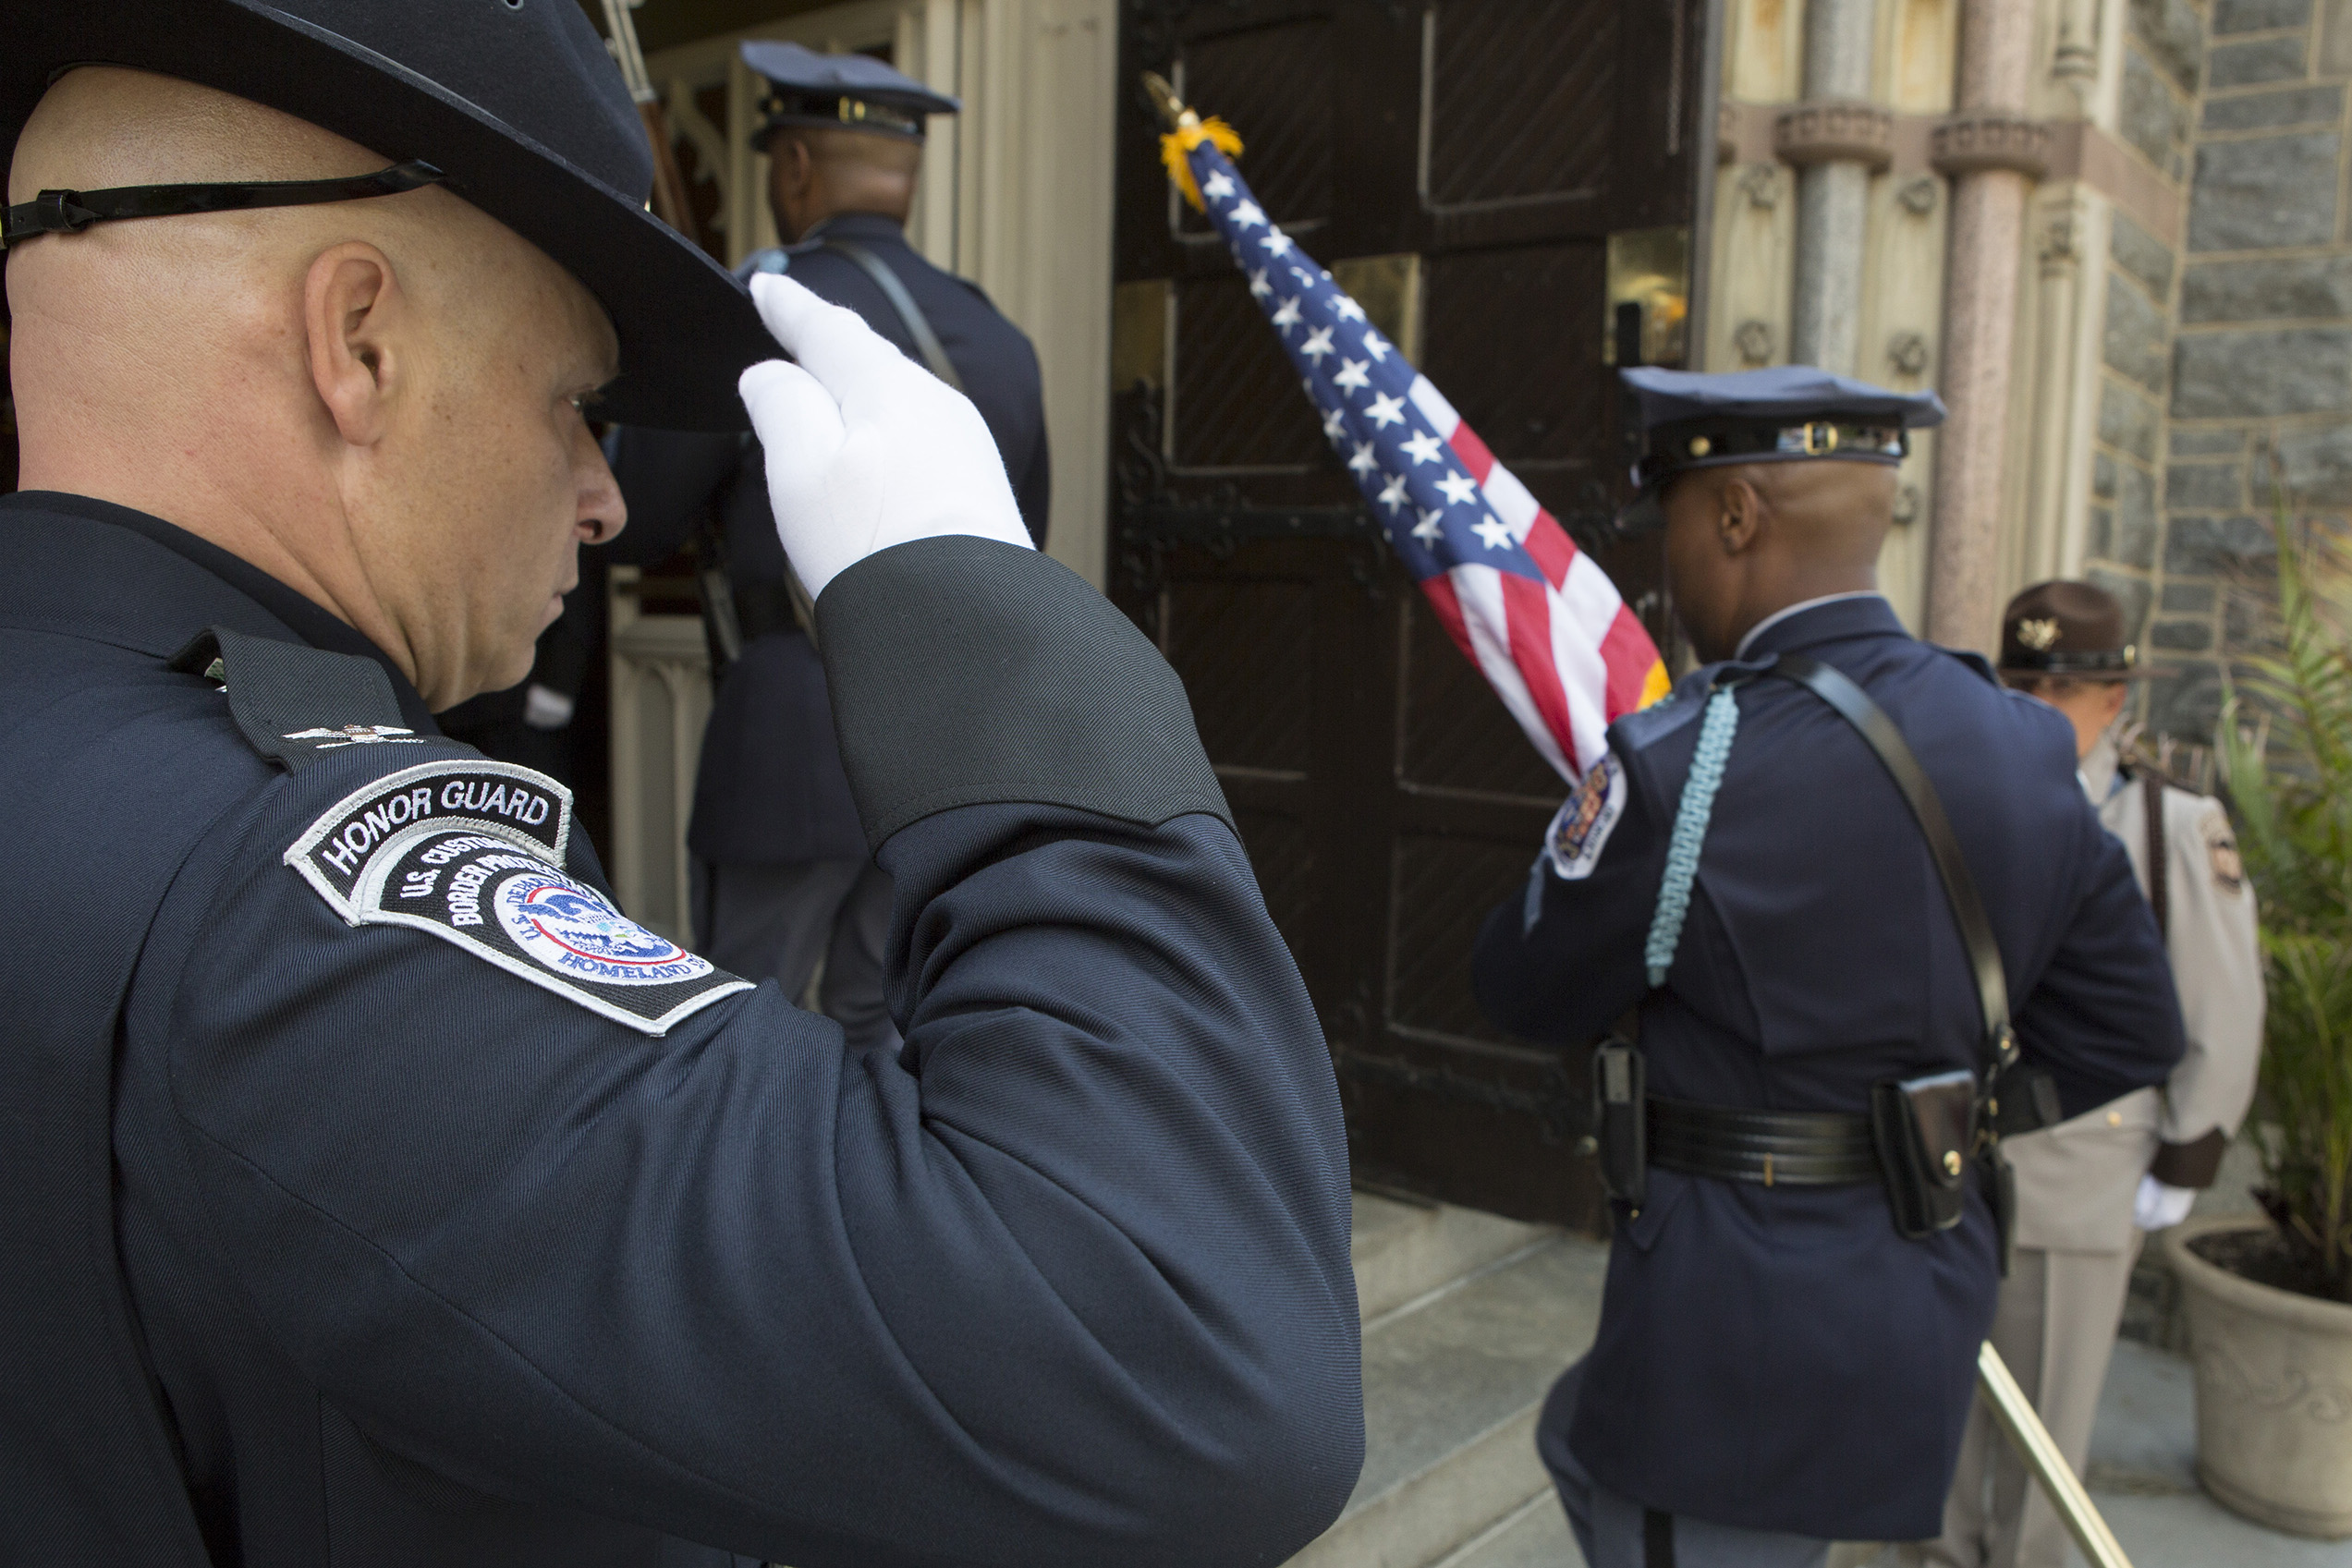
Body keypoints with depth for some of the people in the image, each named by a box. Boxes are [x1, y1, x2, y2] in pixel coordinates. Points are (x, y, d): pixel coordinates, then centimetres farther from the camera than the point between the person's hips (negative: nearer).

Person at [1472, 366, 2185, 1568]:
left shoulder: (1684, 764, -22)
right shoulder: (2019, 745, -1)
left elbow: (1528, 992, -7)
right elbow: (2127, 1034, 6)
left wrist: (1592, 838, 9)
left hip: (1738, 1317, -8)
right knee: (1586, 1444, 28)